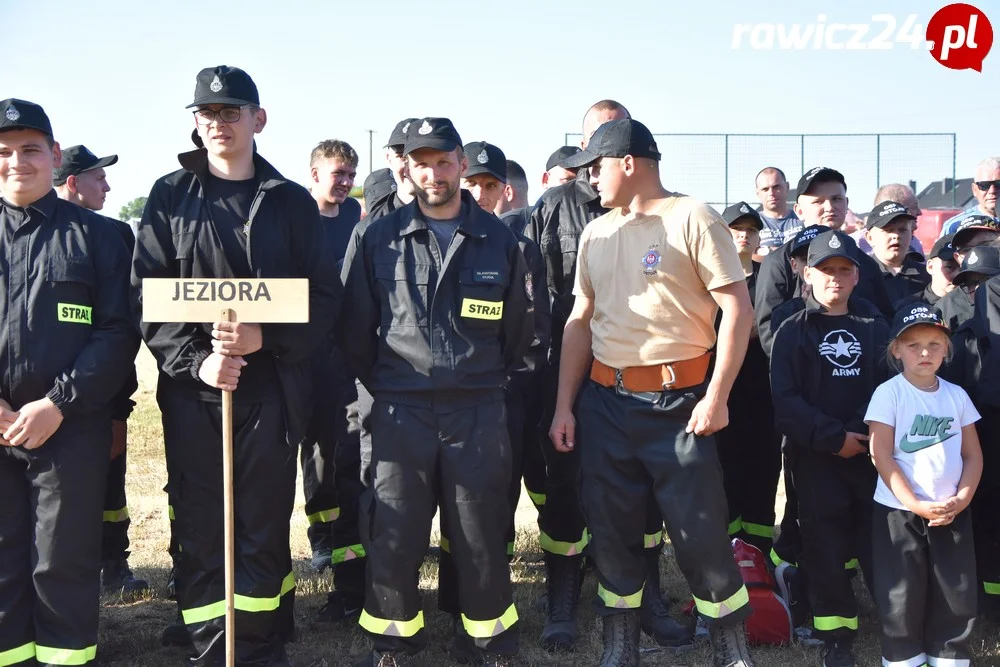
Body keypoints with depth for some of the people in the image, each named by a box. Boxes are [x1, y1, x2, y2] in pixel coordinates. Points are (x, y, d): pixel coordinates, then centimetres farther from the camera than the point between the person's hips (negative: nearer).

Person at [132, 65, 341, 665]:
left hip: (272, 389, 0)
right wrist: (194, 360, -12)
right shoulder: (170, 198, 8)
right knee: (200, 531, 3)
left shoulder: (292, 201, 7)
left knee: (267, 529, 5)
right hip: (192, 391, 1)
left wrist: (266, 338, -13)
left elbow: (325, 296, 3)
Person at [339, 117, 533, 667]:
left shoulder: (498, 240, 6)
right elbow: (355, 329, 7)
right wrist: (382, 386, 9)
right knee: (393, 535, 5)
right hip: (400, 414, 0)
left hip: (479, 414, 1)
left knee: (482, 536, 7)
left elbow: (518, 328, 13)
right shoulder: (375, 238, 2)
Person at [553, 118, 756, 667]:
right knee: (611, 532, 11)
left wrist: (717, 397, -14)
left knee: (700, 533, -1)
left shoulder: (691, 219, -6)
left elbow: (738, 308, -9)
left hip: (677, 400, -5)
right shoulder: (595, 233, 13)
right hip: (604, 400, 6)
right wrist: (564, 406, 11)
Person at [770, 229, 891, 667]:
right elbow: (786, 401, -6)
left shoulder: (874, 327, 11)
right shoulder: (794, 331, 2)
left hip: (871, 452, 2)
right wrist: (833, 437, -13)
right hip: (816, 458, -1)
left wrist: (864, 430, -13)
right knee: (825, 547, 2)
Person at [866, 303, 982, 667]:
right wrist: (916, 505, -16)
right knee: (902, 598, 3)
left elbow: (973, 456, 8)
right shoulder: (888, 393, -7)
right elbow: (881, 456, -11)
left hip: (951, 513, 4)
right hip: (898, 512, -4)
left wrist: (961, 500, -7)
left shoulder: (957, 395, 5)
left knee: (958, 597, 7)